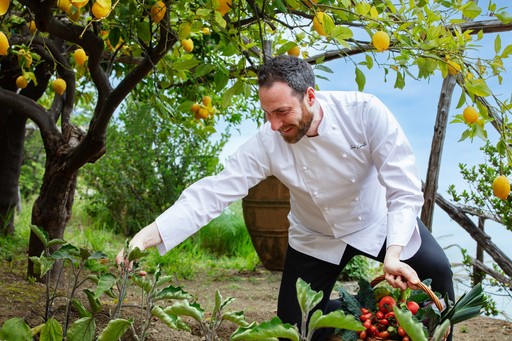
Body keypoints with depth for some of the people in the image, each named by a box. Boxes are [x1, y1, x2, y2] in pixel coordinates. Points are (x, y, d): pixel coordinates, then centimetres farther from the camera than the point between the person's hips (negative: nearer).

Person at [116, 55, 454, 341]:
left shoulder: (365, 111, -30)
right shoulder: (267, 143, -27)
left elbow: (404, 188, -29)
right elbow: (213, 192, -31)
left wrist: (394, 253, -43)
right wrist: (147, 236, -42)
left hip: (377, 219, -1)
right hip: (316, 238, 1)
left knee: (436, 270, -19)